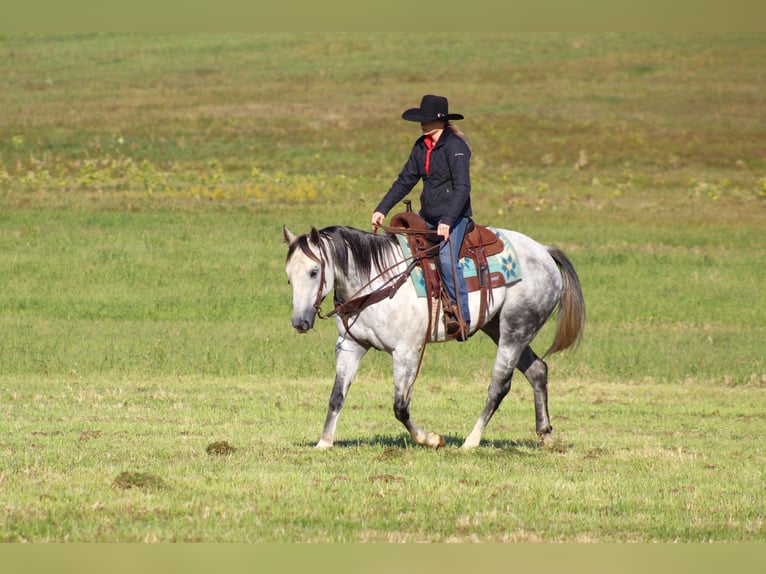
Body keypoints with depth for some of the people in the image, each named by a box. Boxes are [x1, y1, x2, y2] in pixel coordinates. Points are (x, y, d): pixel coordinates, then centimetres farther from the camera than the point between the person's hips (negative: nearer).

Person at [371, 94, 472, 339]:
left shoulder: (455, 147, -15)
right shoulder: (421, 146, 9)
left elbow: (462, 188, -22)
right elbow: (405, 180, 14)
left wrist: (447, 221, -32)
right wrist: (382, 209, 7)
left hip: (454, 215, -9)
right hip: (427, 216, 9)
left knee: (446, 257, -28)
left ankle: (461, 317, -27)